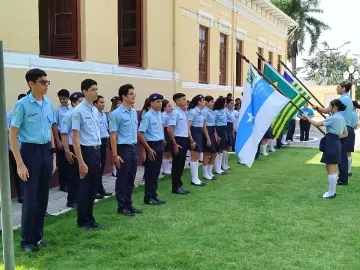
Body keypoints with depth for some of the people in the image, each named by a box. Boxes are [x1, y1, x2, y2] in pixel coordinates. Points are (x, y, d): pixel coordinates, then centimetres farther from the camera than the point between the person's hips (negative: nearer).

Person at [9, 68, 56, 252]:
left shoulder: (49, 104, 6)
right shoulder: (22, 105, -12)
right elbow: (12, 135, -11)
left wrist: (53, 156, 15)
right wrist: (20, 163, -15)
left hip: (46, 151, 6)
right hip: (30, 151, -6)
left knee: (43, 197, 12)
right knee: (30, 198, 1)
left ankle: (38, 235, 26)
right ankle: (27, 240, 15)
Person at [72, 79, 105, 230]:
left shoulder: (95, 110, 8)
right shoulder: (78, 111, -15)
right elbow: (75, 138, -17)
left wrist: (98, 153, 15)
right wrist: (81, 162, -19)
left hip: (97, 151, 7)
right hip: (86, 151, -7)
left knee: (93, 188, 15)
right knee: (84, 188, 4)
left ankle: (90, 219, 27)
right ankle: (82, 221, 18)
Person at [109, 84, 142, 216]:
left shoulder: (134, 112, 9)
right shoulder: (116, 114, -13)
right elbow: (113, 135, -13)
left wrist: (136, 148, 14)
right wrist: (115, 155, -15)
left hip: (133, 148, 7)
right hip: (123, 148, -7)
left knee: (131, 178, 13)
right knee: (122, 179, 3)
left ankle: (129, 204, 24)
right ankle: (122, 206, 13)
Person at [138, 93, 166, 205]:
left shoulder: (159, 114, 8)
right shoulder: (148, 116, -15)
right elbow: (140, 134, -18)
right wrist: (149, 149, -18)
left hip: (159, 145, 7)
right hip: (152, 145, -7)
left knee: (156, 172, 13)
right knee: (150, 173, 0)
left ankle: (154, 195, 22)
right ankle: (148, 197, 10)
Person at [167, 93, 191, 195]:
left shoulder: (184, 112, 11)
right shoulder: (175, 113, -15)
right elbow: (169, 129, -19)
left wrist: (187, 140, 16)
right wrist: (175, 144, -18)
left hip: (184, 140, 8)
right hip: (178, 140, -8)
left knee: (181, 164, 14)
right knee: (177, 164, 0)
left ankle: (179, 185, 23)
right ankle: (175, 187, 8)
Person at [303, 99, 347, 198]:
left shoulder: (333, 118, -15)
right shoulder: (341, 118, 14)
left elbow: (317, 124, -14)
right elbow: (345, 134, 22)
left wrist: (306, 117, -3)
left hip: (331, 143, -10)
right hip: (336, 142, 10)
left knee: (331, 169, -4)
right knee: (331, 168, 16)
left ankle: (331, 193, 1)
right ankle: (332, 191, 21)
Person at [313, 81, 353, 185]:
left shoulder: (342, 99, -14)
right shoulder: (348, 99, 17)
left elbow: (326, 111, -16)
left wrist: (317, 108, 0)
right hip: (347, 128, 10)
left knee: (341, 154, -6)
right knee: (344, 154, 13)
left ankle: (343, 179, -4)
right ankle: (343, 178, 18)